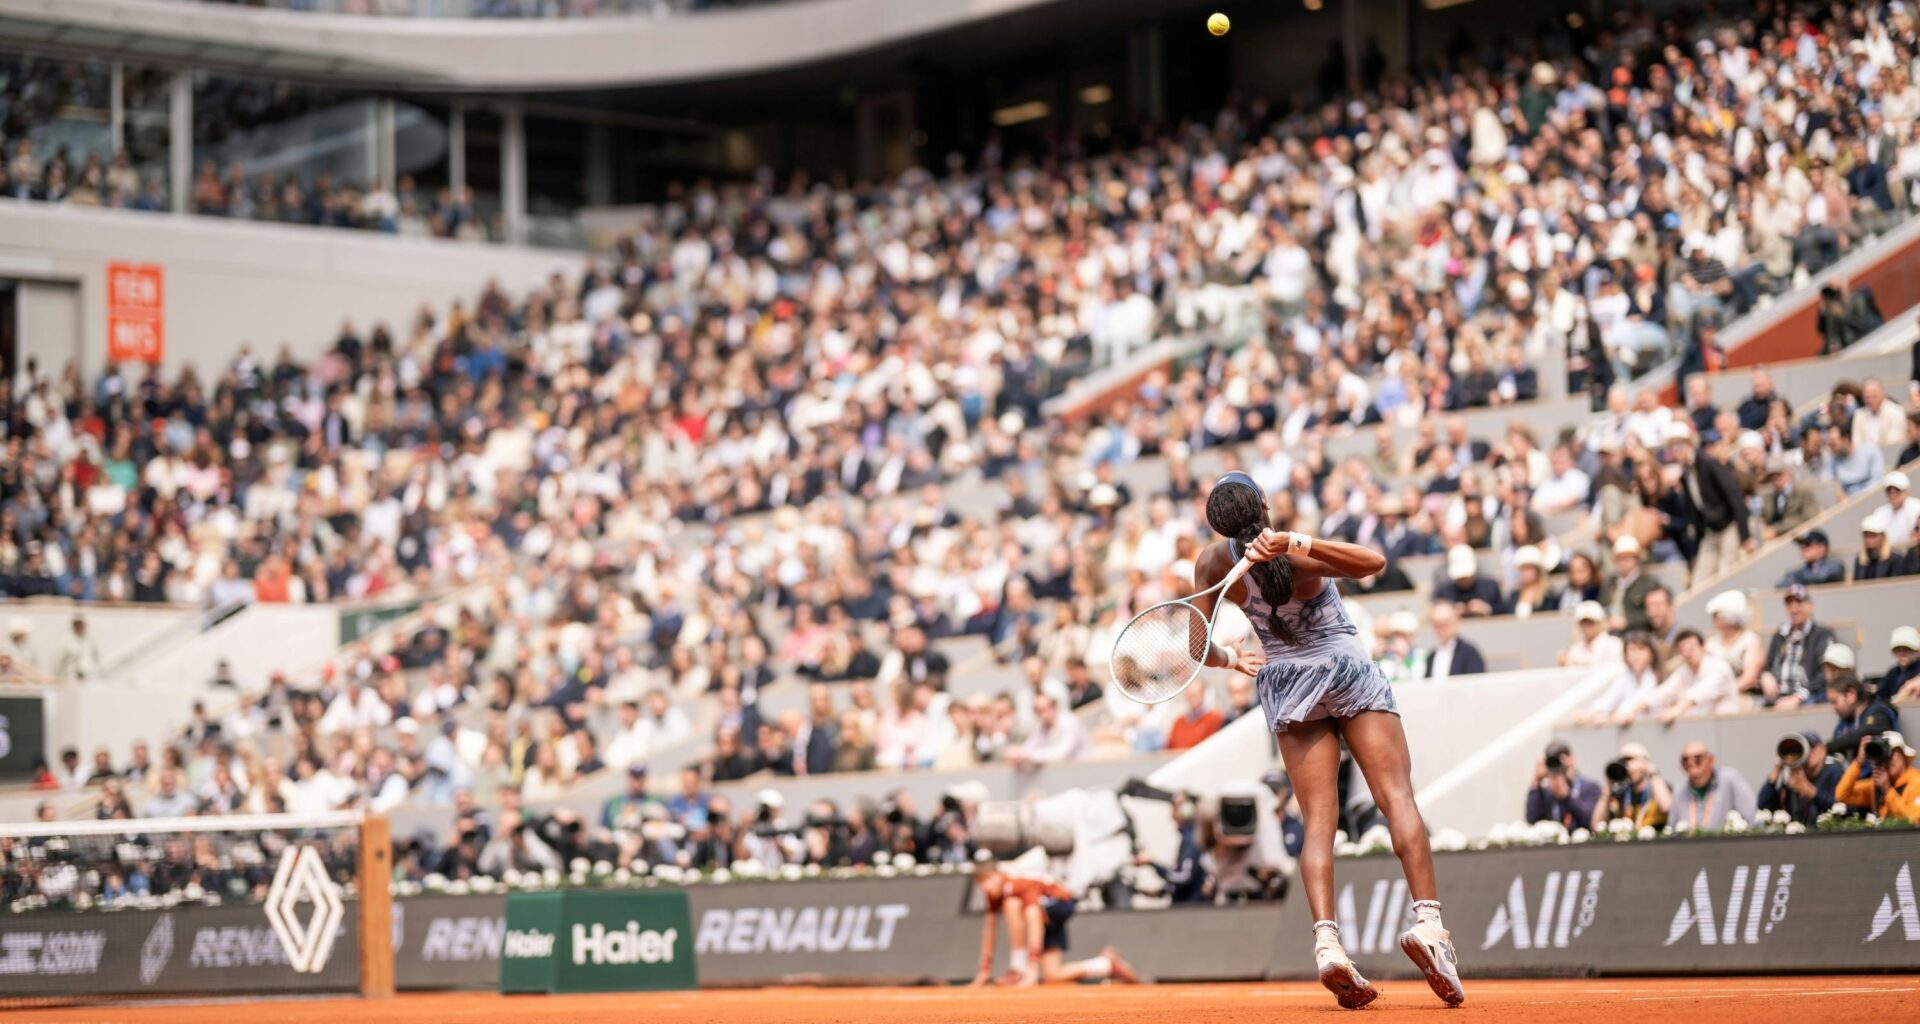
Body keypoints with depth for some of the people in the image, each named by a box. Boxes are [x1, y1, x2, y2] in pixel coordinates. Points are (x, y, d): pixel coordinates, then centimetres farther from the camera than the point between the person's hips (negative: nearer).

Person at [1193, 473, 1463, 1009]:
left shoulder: (1213, 564, -7)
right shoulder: (1298, 557, -19)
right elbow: (1373, 561, -33)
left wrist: (1231, 659, 16)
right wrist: (1299, 542, -39)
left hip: (1283, 685, 4)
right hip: (1348, 672, -3)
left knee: (1318, 822, 0)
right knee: (1397, 799, -5)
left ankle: (1326, 940, -20)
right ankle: (1427, 919, -23)